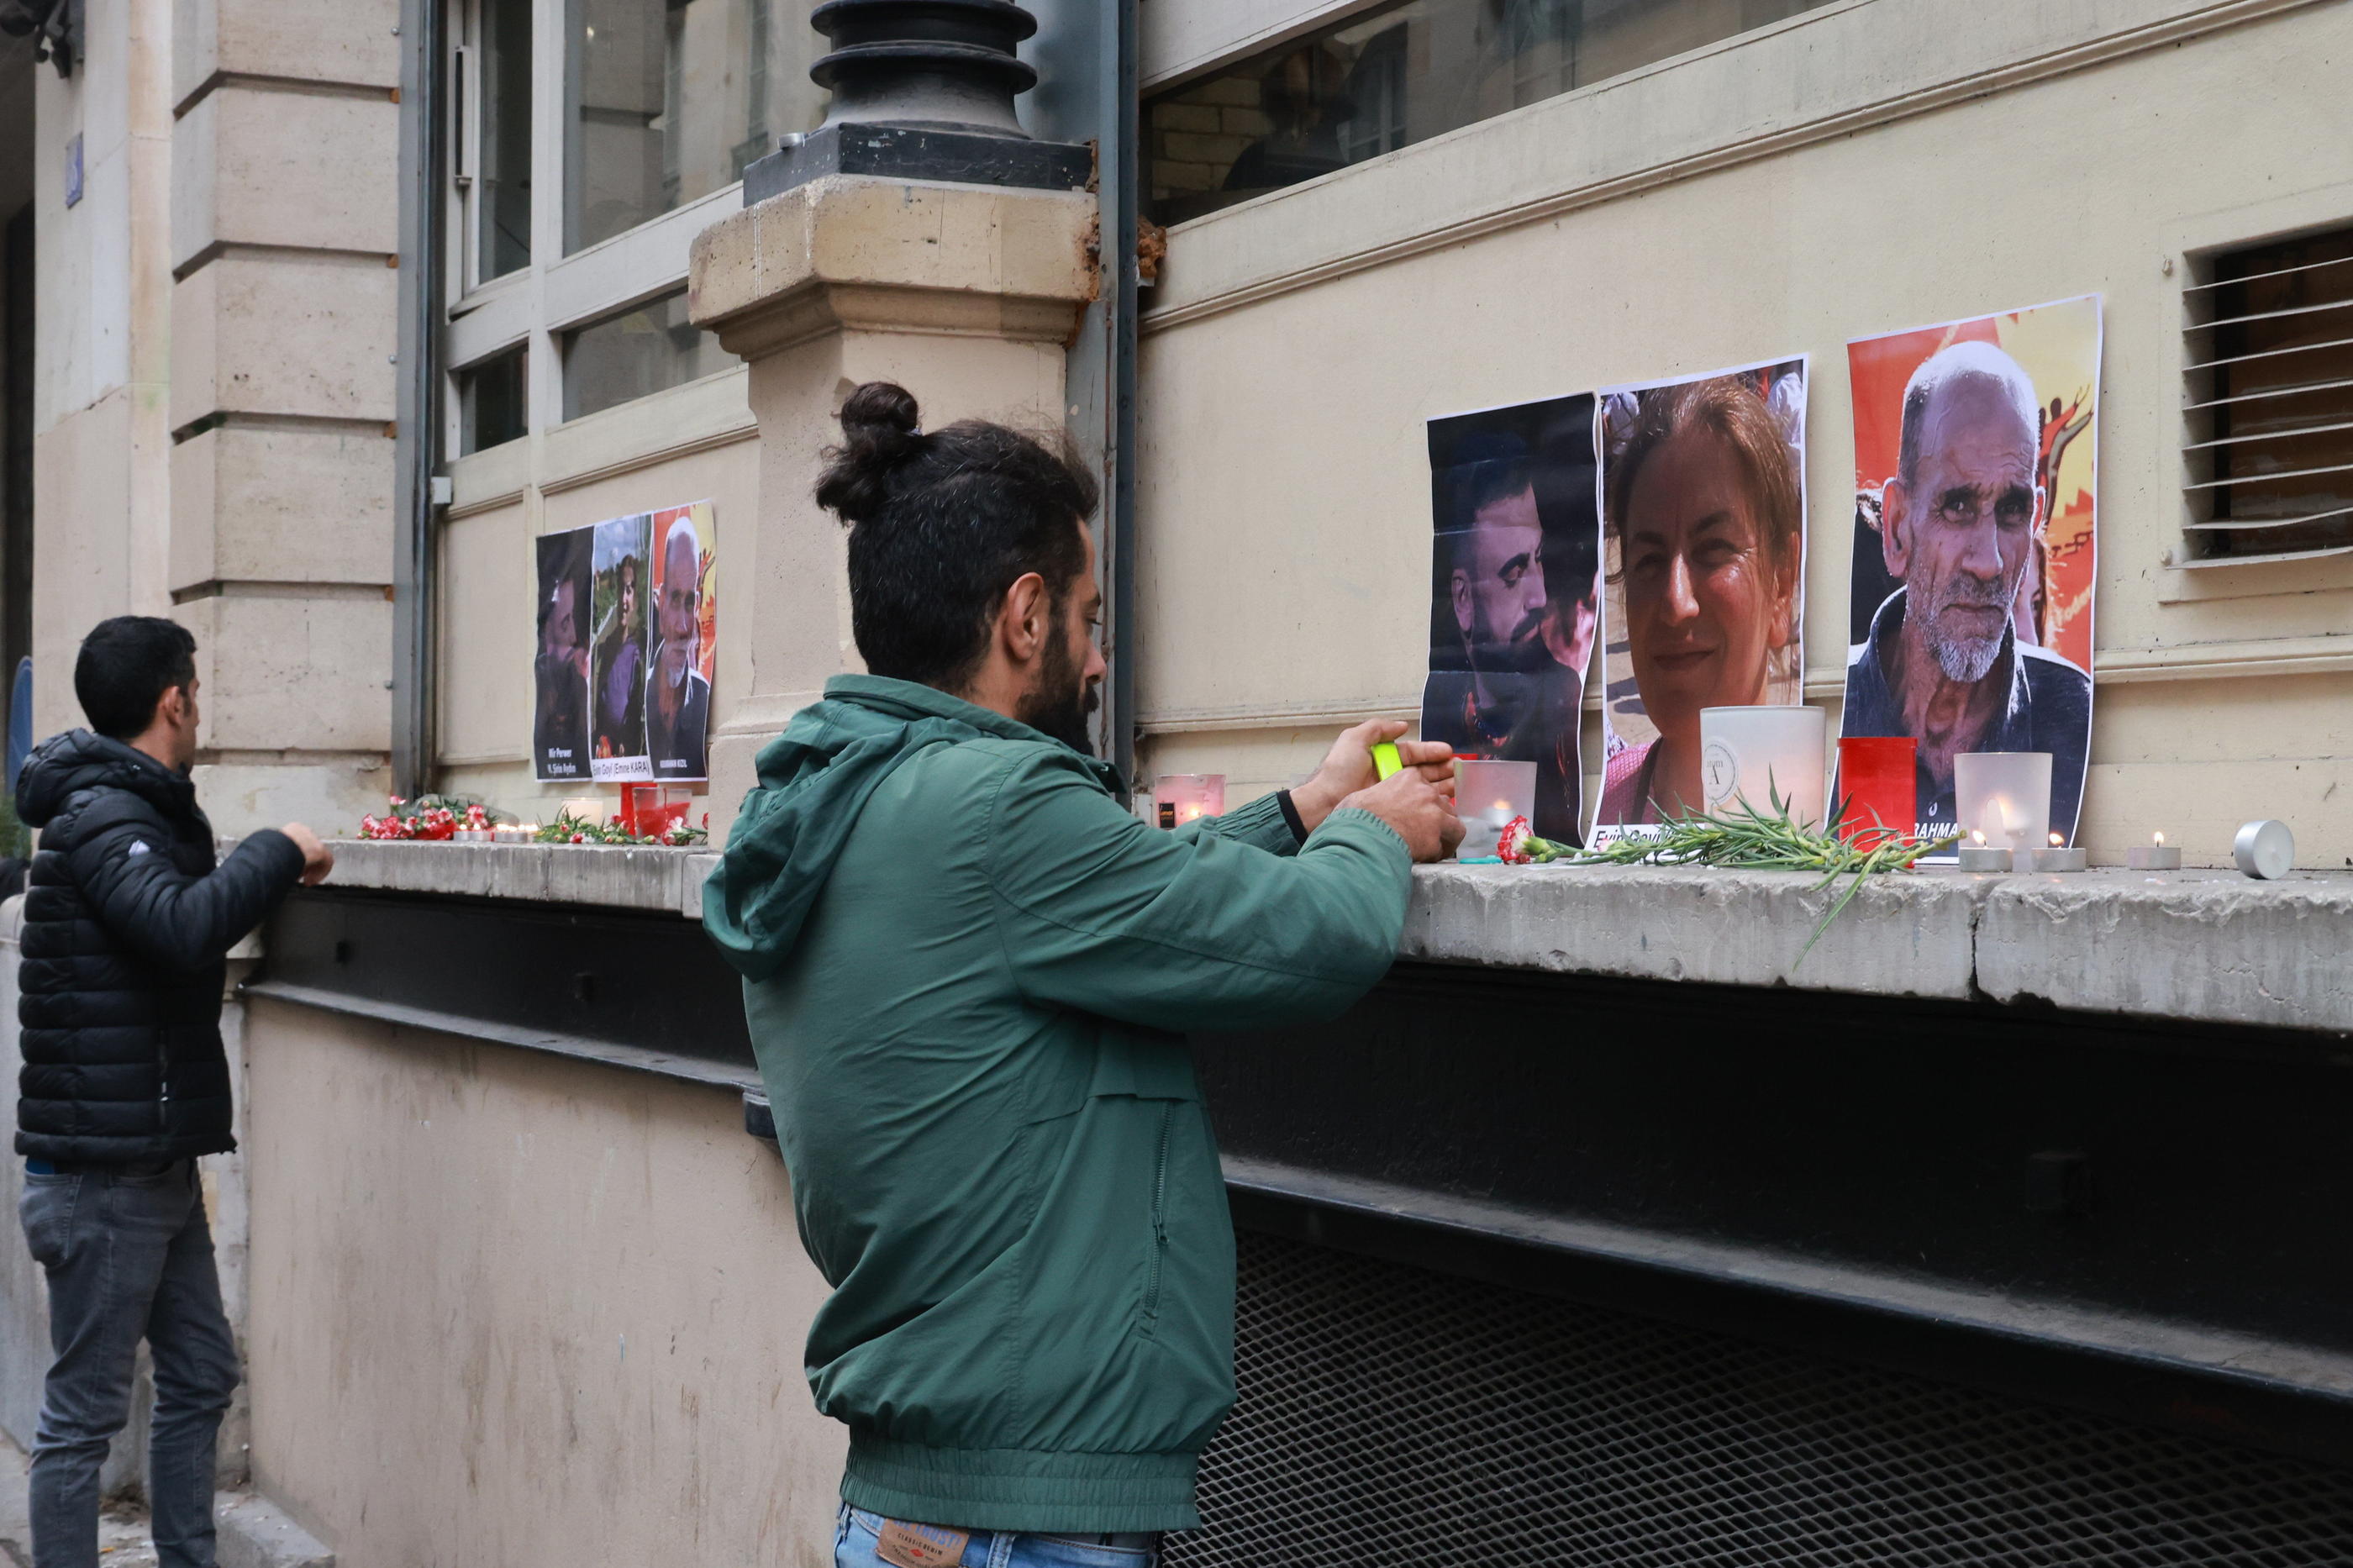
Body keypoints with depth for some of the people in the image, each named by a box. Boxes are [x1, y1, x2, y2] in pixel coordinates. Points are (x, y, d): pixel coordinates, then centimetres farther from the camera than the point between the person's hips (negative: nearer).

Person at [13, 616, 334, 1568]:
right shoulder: (101, 819, -16)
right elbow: (185, 924, -33)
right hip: (103, 1172, -10)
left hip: (158, 1164, 10)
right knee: (84, 1410, -3)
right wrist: (278, 851, -20)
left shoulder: (140, 811, 16)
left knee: (200, 1377, 16)